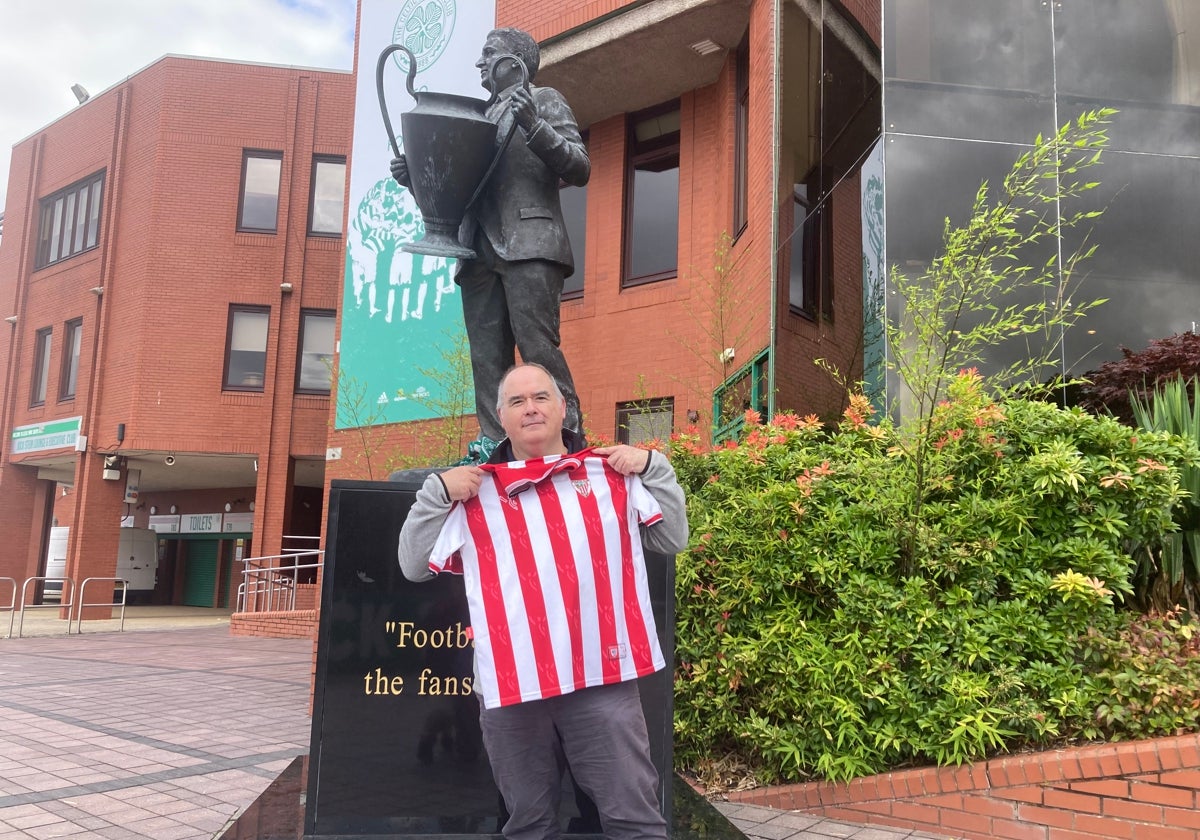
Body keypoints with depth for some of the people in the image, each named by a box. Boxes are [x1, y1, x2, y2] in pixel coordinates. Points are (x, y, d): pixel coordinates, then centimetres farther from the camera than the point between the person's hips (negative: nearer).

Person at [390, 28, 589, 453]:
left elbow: (580, 168, -1)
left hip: (529, 244, -6)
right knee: (487, 363, -2)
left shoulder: (544, 100, 12)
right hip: (480, 252, 6)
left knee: (537, 348, -17)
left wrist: (533, 126, -13)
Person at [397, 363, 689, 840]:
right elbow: (414, 566, 9)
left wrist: (652, 467, 0)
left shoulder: (612, 474, 10)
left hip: (602, 680, -1)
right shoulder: (475, 489, 10)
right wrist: (438, 491, -3)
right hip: (510, 685, 2)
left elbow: (673, 540, 11)